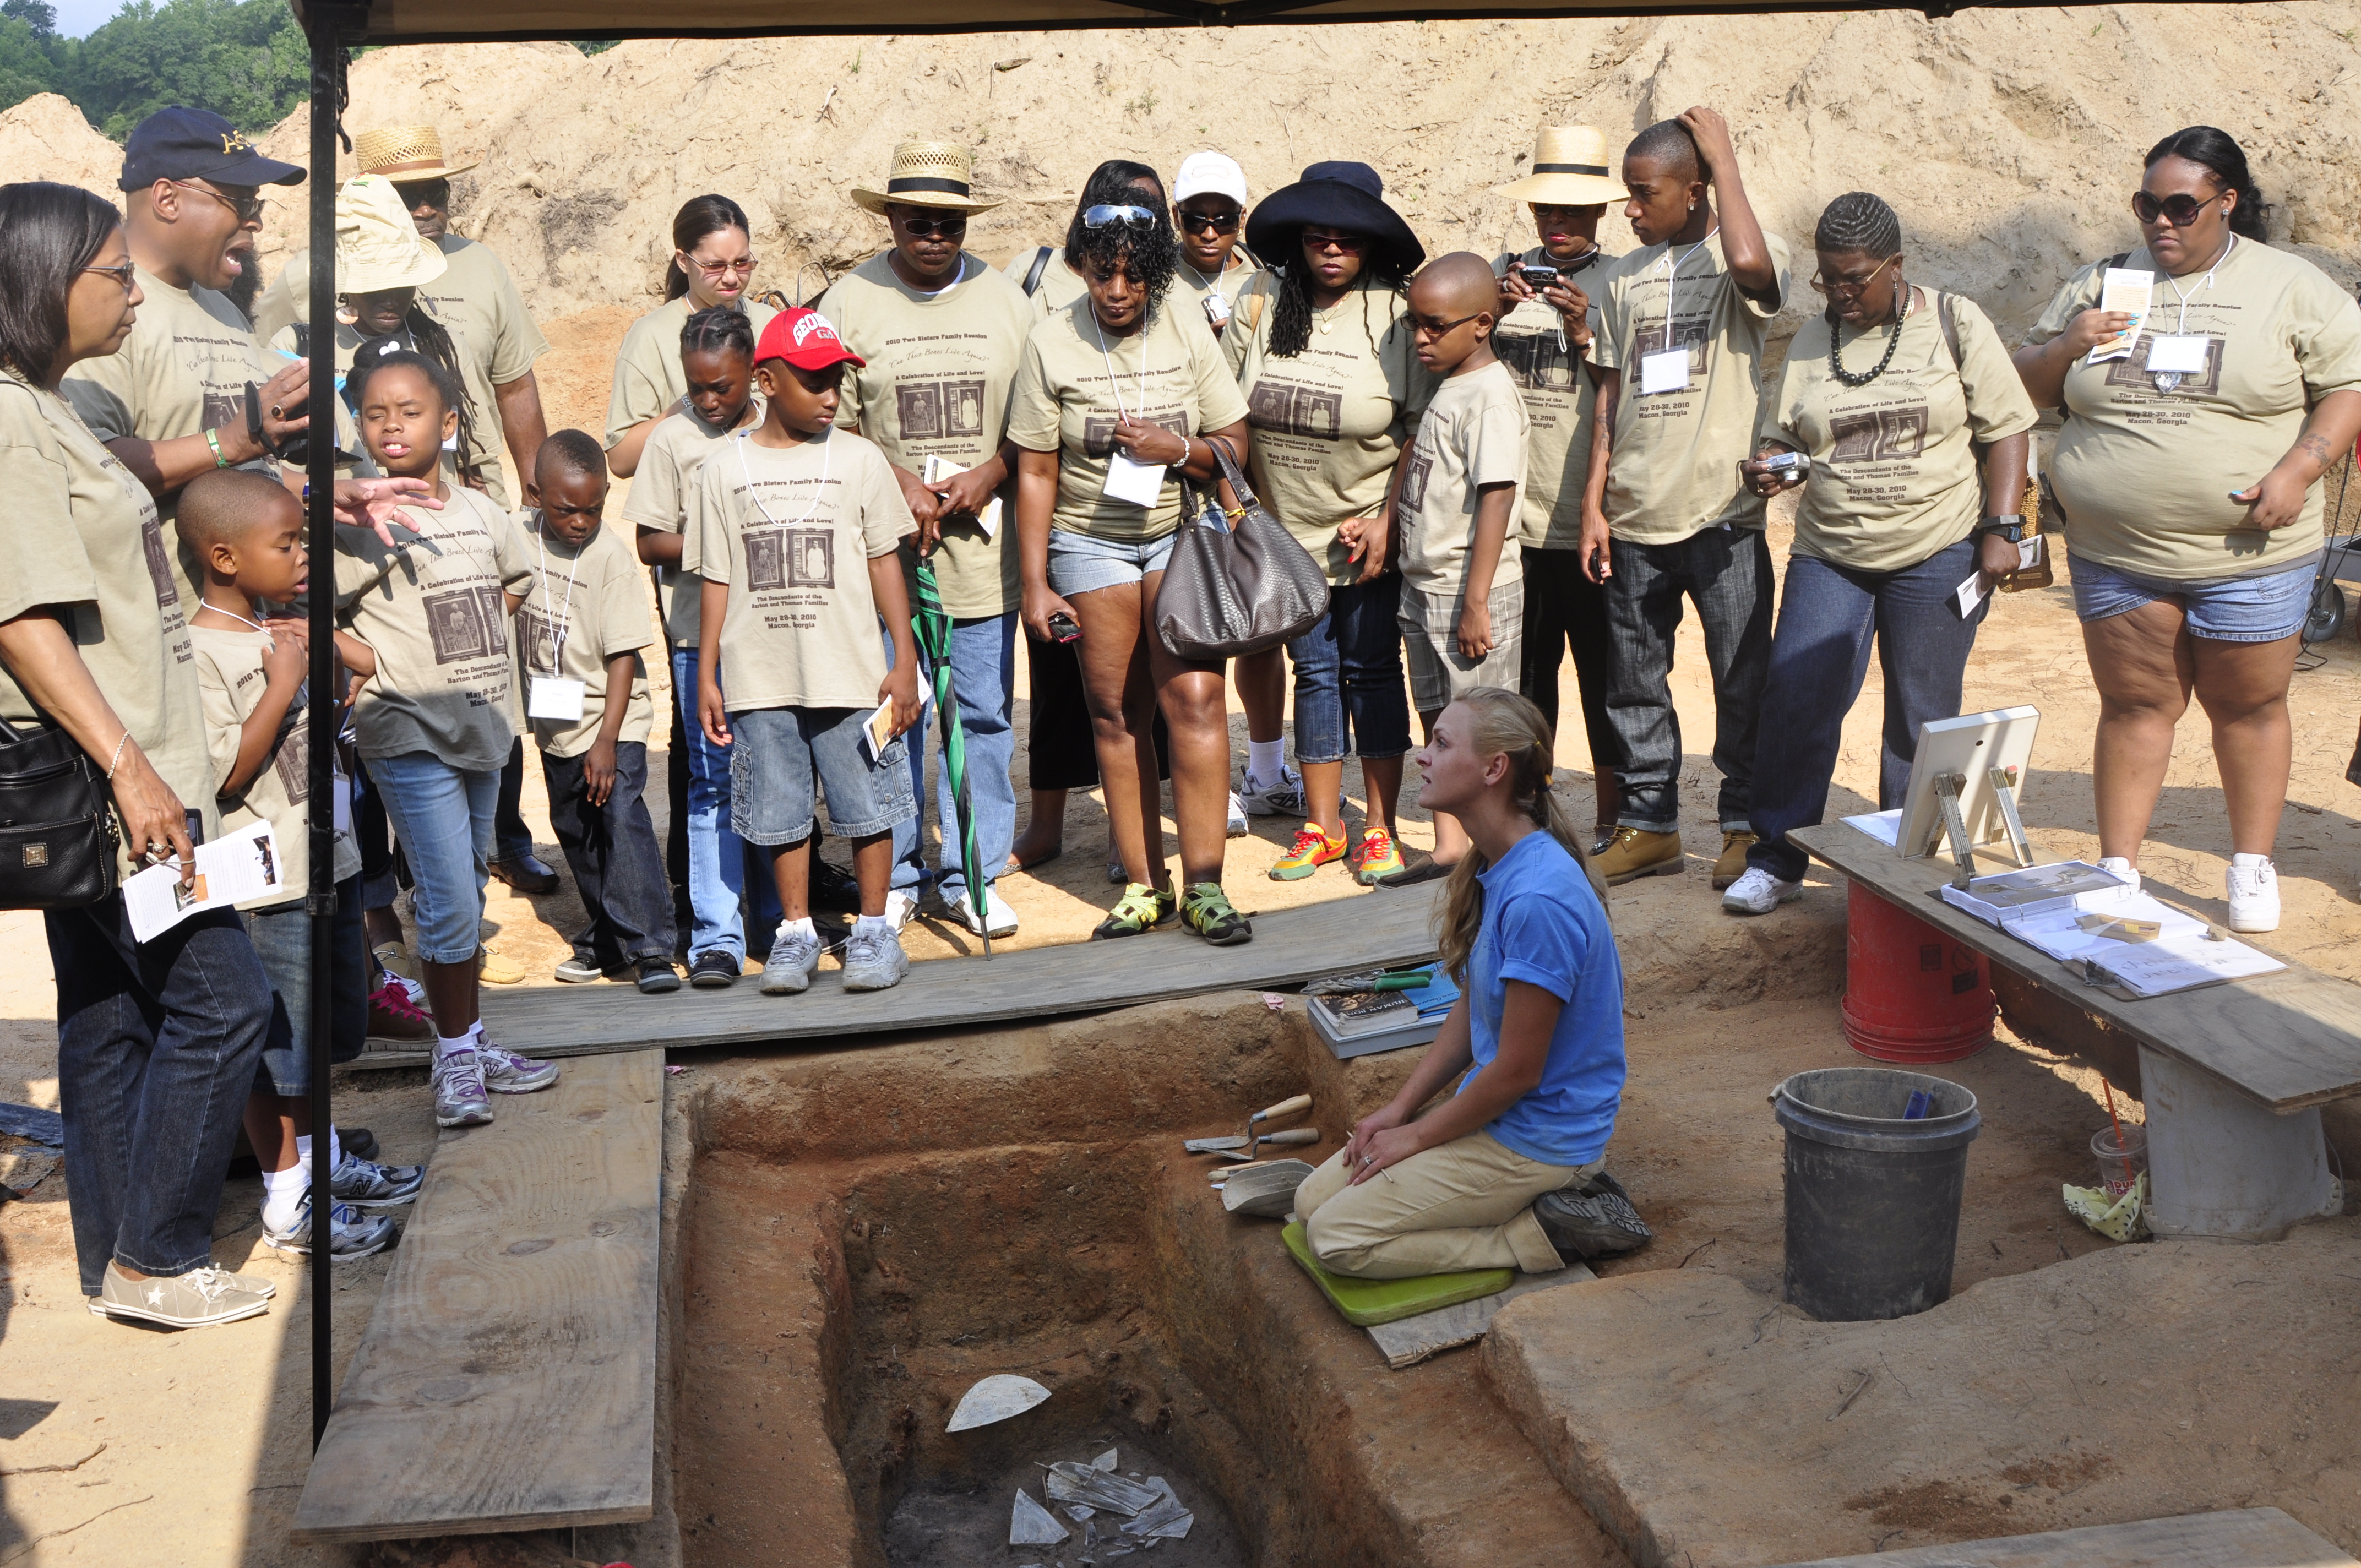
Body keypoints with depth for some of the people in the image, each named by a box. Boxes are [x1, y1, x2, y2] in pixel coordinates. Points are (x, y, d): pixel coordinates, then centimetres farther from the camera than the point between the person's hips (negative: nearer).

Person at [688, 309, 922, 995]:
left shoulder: (858, 460, 2)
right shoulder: (725, 470, 4)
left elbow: (883, 563, 4)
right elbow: (716, 580, 7)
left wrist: (905, 661, 0)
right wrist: (706, 676, 6)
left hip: (852, 674, -1)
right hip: (760, 680, 1)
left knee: (867, 804, 4)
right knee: (780, 810, 8)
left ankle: (873, 928, 18)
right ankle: (796, 931, 22)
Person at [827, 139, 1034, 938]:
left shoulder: (1004, 300, 7)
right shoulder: (849, 302, 1)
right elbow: (833, 422, -1)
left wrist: (991, 476, -8)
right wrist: (899, 482, -14)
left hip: (983, 548, 2)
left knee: (984, 715, 6)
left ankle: (973, 879, 19)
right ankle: (894, 878, 17)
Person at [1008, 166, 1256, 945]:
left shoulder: (1187, 335, -1)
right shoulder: (1050, 346, -5)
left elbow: (1235, 447, 3)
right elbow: (1035, 473, -2)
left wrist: (1175, 448, -17)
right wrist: (1035, 583, -5)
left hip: (1181, 533, 0)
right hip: (1089, 541, 0)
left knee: (1194, 696, -10)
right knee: (1115, 711, 2)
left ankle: (1203, 884, -5)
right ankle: (1144, 884, 11)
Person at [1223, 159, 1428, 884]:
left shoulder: (1397, 315, -7)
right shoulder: (1260, 303, -1)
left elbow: (1421, 431, -6)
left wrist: (1386, 521, -11)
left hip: (1370, 534, -2)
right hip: (1288, 532, 2)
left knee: (1372, 672, 5)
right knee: (1314, 673, 10)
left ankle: (1379, 828, 15)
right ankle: (1321, 827, 20)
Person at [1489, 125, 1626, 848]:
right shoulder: (1506, 272, 8)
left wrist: (1583, 331, -18)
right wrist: (1491, 314, -12)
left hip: (1590, 517, -3)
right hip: (1513, 516, 3)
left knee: (1606, 675, 2)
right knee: (1523, 668, 12)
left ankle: (1612, 820, 15)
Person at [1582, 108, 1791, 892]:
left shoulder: (1745, 260, -3)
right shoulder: (1627, 277, 12)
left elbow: (1749, 262, -30)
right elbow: (1611, 394, 14)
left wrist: (1723, 155, -16)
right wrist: (1594, 502, 8)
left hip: (1721, 512, -5)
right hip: (1635, 517, 5)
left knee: (1742, 680, 3)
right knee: (1636, 679, 10)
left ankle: (1746, 824, 17)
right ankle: (1648, 823, 22)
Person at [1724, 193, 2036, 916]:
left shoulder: (1954, 324, 0)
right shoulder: (1811, 341, 9)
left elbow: (2006, 428, 0)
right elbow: (1783, 440, 14)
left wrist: (2002, 529, -8)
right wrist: (1772, 471, -10)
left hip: (1937, 553, -2)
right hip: (1828, 556, 3)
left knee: (1921, 718, 3)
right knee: (1795, 698, -7)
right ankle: (1775, 861, 4)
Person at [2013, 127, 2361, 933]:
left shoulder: (2290, 286, 1)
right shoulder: (2100, 284, 9)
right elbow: (2031, 386, 14)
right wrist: (2066, 347, -8)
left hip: (2247, 555, -2)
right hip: (2116, 555, 2)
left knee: (2249, 706, 8)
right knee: (2134, 704, 7)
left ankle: (2253, 866, 23)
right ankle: (2117, 868, 16)